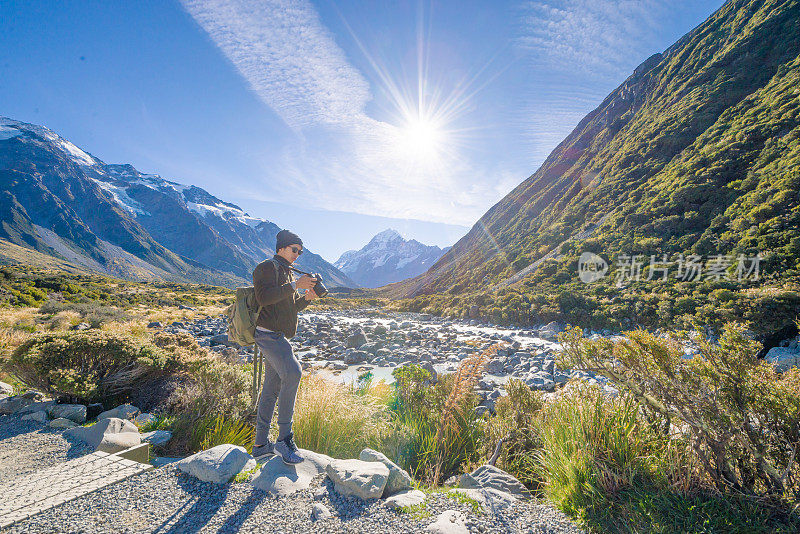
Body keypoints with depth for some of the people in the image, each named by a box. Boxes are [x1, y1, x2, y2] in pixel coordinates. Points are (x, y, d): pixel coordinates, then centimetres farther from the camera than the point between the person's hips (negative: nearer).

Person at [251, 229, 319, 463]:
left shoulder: (287, 272, 23)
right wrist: (295, 285, -22)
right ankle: (284, 438, -14)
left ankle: (261, 444, 21)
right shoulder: (267, 267, -4)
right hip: (267, 333, -9)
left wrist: (307, 298, 5)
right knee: (292, 373, -23)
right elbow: (264, 297, -21)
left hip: (277, 336, 9)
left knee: (272, 388, 11)